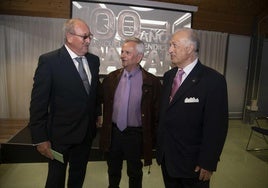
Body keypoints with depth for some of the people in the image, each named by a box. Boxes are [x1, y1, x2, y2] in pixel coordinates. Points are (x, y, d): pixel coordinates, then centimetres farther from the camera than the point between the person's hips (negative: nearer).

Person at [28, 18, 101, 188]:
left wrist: (97, 115, 10)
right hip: (60, 134, -4)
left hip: (87, 132, 5)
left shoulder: (94, 60, 2)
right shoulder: (49, 61, -15)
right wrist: (40, 138, -13)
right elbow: (38, 102, -14)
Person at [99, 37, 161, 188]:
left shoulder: (152, 82, -12)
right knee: (113, 172, 25)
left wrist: (152, 139, -5)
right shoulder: (111, 78, -2)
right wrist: (105, 131, 7)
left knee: (135, 174, 20)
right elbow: (104, 105, 6)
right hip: (113, 133, 3)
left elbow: (156, 112, -8)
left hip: (136, 135, -3)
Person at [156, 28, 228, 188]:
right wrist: (160, 145, 9)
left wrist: (208, 163, -13)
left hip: (192, 163, -5)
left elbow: (217, 126, -16)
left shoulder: (213, 80, -16)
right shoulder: (168, 76, 4)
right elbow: (163, 112, 8)